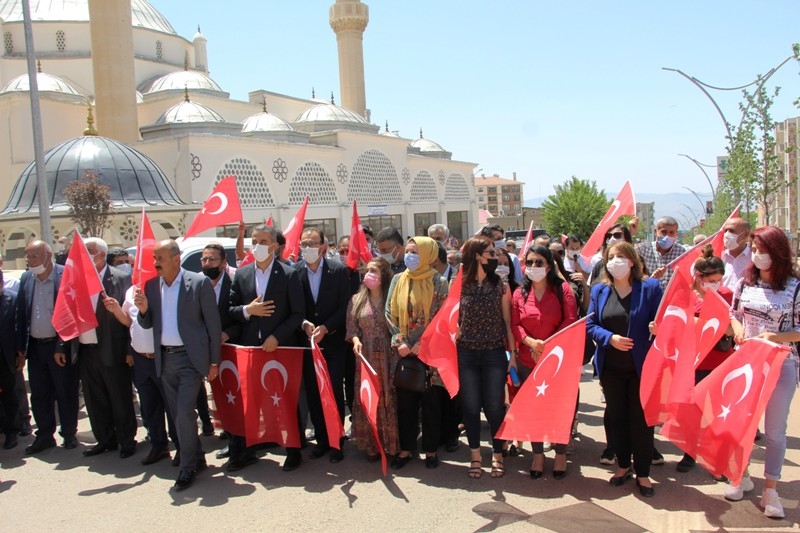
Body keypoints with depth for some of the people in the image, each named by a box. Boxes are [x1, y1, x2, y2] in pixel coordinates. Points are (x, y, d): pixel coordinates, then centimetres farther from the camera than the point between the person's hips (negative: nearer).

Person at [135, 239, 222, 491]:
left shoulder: (199, 283, -9)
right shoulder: (151, 285, 5)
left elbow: (213, 323, -6)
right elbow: (147, 324, 10)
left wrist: (214, 361, -7)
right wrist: (143, 309, -12)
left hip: (190, 357, -6)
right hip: (165, 359, 6)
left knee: (184, 413, -9)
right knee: (178, 414, 14)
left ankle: (187, 467, 8)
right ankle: (197, 458, 30)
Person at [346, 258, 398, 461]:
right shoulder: (356, 300, 8)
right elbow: (351, 329, 8)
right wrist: (356, 341, -10)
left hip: (389, 359, -2)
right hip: (366, 359, 2)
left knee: (390, 400, 2)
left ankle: (392, 445, 16)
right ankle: (372, 445, 17)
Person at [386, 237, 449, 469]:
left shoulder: (438, 282, -4)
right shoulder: (398, 280, 6)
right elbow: (390, 313, 6)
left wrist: (423, 343, -13)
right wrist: (399, 341, -6)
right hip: (404, 352, 3)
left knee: (431, 402, 5)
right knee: (405, 401, 9)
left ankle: (431, 449, 18)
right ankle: (406, 448, 21)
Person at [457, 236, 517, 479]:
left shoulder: (500, 285, 3)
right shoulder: (459, 285, -1)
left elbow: (507, 322, 4)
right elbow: (453, 320, 4)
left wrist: (513, 353, 0)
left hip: (494, 353, 0)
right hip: (466, 354, 0)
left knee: (495, 406, 5)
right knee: (471, 406, 8)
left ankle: (497, 455, 21)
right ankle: (475, 455, 22)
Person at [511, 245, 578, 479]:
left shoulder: (562, 289, -1)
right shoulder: (519, 294, 6)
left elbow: (571, 320, -7)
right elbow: (515, 325, 3)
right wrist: (531, 342, -16)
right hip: (528, 360, 2)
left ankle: (561, 454, 23)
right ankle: (538, 454, 24)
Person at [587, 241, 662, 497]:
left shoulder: (650, 287, -5)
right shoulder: (599, 290, 4)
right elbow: (590, 324, 1)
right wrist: (610, 338, -15)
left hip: (641, 366, -3)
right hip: (611, 368, 3)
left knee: (641, 418, 5)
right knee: (615, 416, 13)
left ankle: (643, 473, 20)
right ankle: (623, 464, 32)